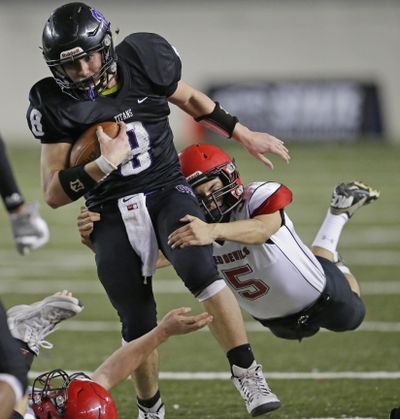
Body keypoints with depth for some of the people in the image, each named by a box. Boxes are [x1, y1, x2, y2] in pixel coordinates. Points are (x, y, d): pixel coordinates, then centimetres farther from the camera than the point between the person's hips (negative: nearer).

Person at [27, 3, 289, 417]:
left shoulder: (141, 63, -7)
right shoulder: (55, 105, -8)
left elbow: (189, 98, 15)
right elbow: (54, 194, -8)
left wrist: (244, 135, 20)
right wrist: (107, 162, -21)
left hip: (167, 192, 0)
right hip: (113, 213, 0)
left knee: (200, 271, -28)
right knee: (138, 328, 1)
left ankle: (247, 374, -20)